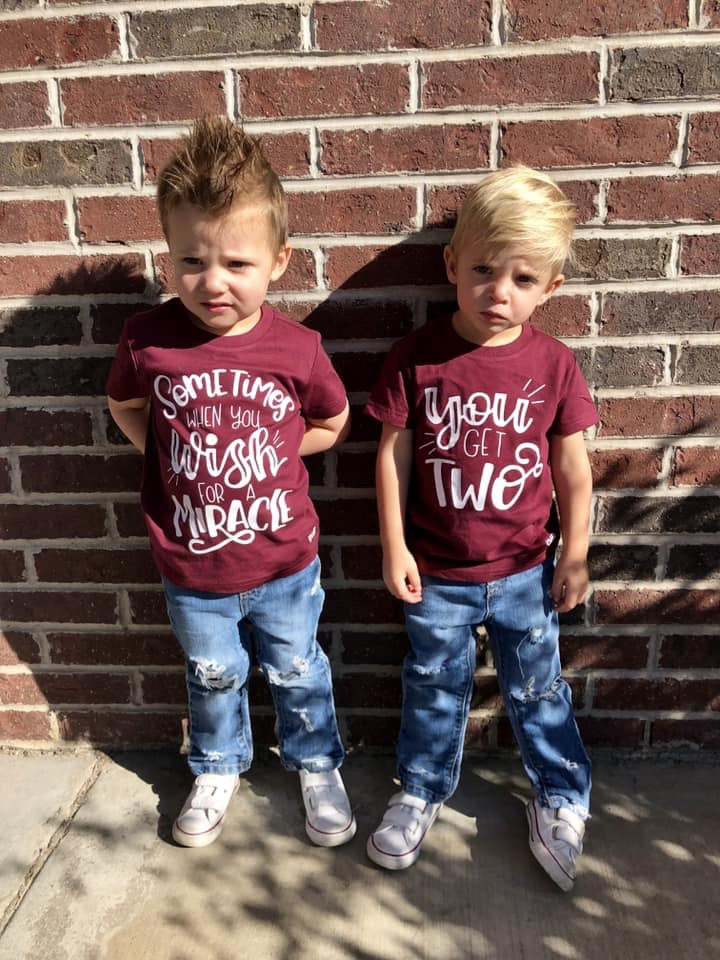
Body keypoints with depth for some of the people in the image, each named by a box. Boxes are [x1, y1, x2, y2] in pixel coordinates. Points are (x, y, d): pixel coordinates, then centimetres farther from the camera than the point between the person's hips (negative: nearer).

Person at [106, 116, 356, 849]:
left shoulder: (297, 350, -17)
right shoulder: (148, 339, -17)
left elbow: (332, 426, 1)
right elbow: (125, 407, 5)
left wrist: (267, 450, -9)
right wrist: (173, 457, -8)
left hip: (284, 565, -1)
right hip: (191, 572, 1)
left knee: (297, 673, 22)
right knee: (212, 680, 25)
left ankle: (317, 766, 49)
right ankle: (217, 769, 53)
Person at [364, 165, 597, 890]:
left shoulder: (553, 364, -9)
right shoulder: (416, 357, -12)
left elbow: (572, 464, -1)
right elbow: (393, 454, -7)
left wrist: (574, 555, 1)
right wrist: (394, 548, -6)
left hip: (525, 572, 1)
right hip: (437, 574, 0)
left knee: (537, 689, 19)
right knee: (434, 690, 20)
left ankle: (561, 800, 44)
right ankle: (422, 791, 44)